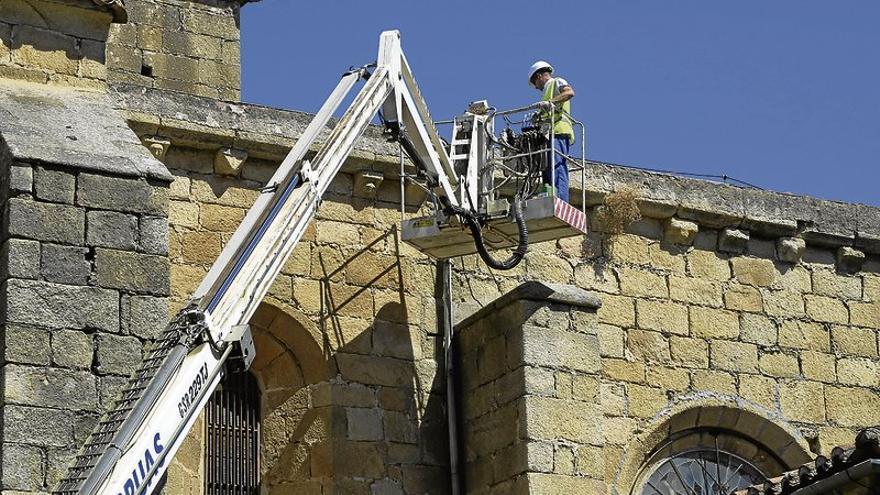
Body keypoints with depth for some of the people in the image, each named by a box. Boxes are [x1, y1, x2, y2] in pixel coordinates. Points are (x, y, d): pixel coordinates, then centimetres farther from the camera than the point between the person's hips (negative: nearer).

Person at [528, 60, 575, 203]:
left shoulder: (557, 82, 10)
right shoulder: (548, 91, 36)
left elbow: (570, 92, -13)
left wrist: (549, 102, -25)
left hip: (559, 132, -10)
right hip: (551, 134, 10)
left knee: (556, 168, -22)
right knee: (547, 170, 0)